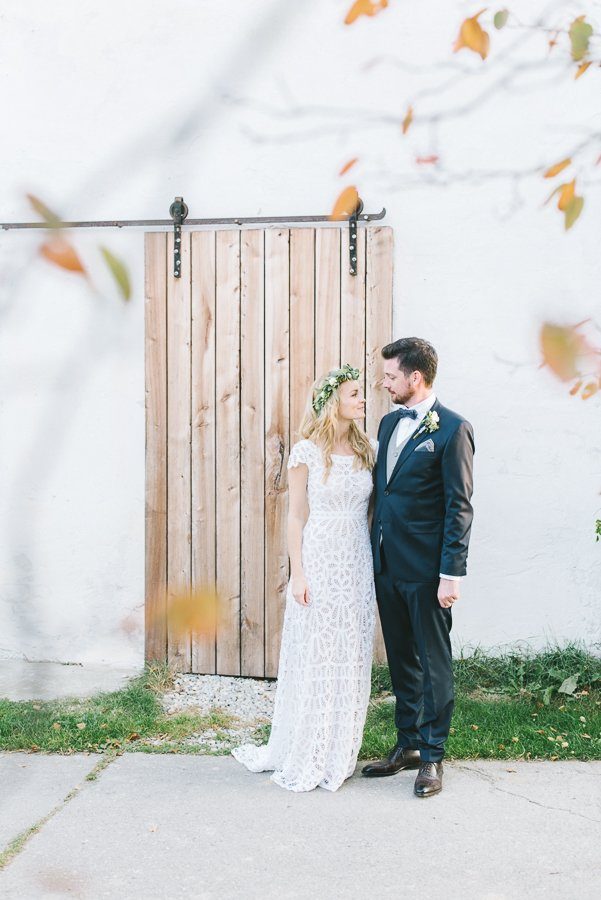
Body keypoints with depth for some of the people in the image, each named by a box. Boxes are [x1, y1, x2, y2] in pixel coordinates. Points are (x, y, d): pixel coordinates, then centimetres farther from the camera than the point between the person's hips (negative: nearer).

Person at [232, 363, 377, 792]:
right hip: (319, 561, -4)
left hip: (358, 564, 4)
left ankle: (339, 755, 21)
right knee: (314, 657, 2)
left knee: (352, 658, 8)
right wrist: (297, 574, -9)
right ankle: (304, 757, 16)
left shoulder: (368, 449, 7)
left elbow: (374, 509, 12)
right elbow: (296, 517, -4)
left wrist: (378, 563, 6)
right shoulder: (307, 452, -5)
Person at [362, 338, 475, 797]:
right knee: (401, 660, 16)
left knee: (434, 663, 4)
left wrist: (452, 573, -17)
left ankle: (432, 756, 14)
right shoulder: (390, 422, 12)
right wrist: (375, 552, 13)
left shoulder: (452, 429, -11)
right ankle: (407, 745, 28)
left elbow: (459, 506, -14)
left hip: (426, 569, -7)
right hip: (387, 565, 8)